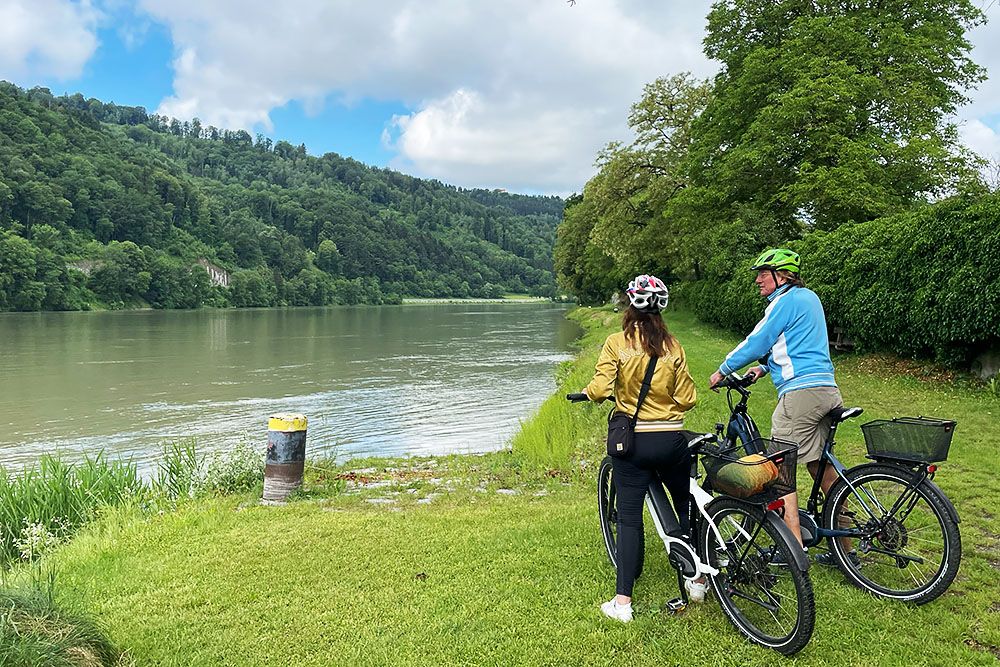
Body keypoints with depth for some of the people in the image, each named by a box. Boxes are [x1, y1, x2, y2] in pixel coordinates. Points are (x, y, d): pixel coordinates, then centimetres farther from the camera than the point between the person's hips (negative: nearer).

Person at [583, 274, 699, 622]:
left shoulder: (616, 343, -8)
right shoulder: (672, 345, -1)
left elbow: (599, 390, -16)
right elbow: (688, 398, 0)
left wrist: (588, 391, 5)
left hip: (632, 441, -2)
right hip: (671, 440, 2)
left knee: (629, 518, 5)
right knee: (686, 506, 21)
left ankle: (622, 601, 6)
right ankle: (698, 580, 34)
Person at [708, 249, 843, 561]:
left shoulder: (786, 301, -8)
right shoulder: (808, 297, 21)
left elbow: (757, 342, -7)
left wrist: (723, 370, 5)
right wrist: (764, 366, 20)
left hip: (800, 391, -10)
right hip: (826, 389, 10)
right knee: (822, 467, 15)